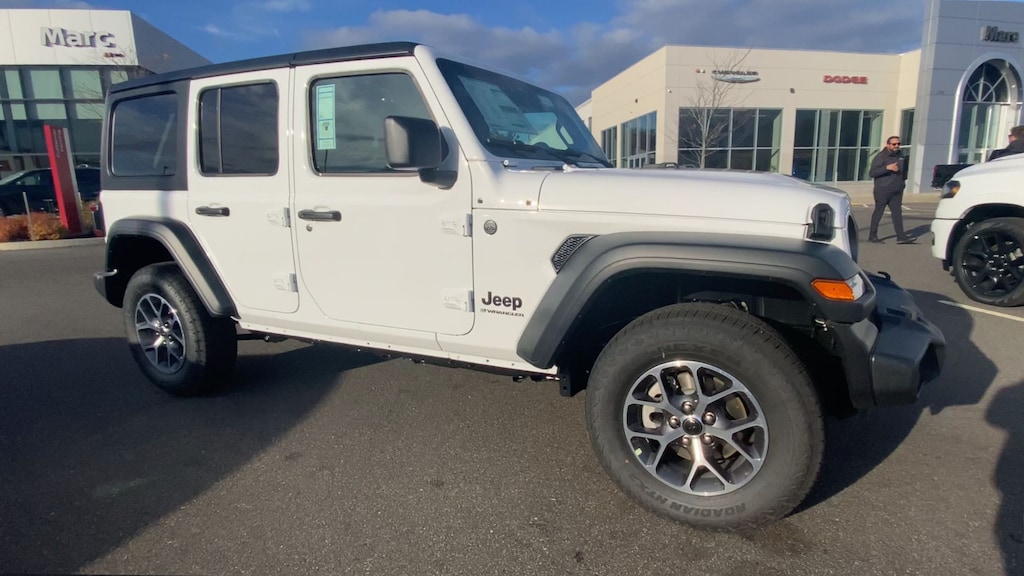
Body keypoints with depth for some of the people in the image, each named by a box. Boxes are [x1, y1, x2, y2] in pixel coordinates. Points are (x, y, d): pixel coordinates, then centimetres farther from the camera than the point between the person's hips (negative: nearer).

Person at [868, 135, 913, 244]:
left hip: (896, 191, 6)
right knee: (878, 213, 1)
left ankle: (901, 237, -1)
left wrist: (903, 180, 21)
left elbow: (904, 168, 29)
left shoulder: (901, 155, 11)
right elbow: (872, 173, -20)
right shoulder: (881, 157, -10)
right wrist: (887, 168, -29)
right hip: (882, 190, -6)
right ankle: (872, 236, 10)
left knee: (897, 213, 2)